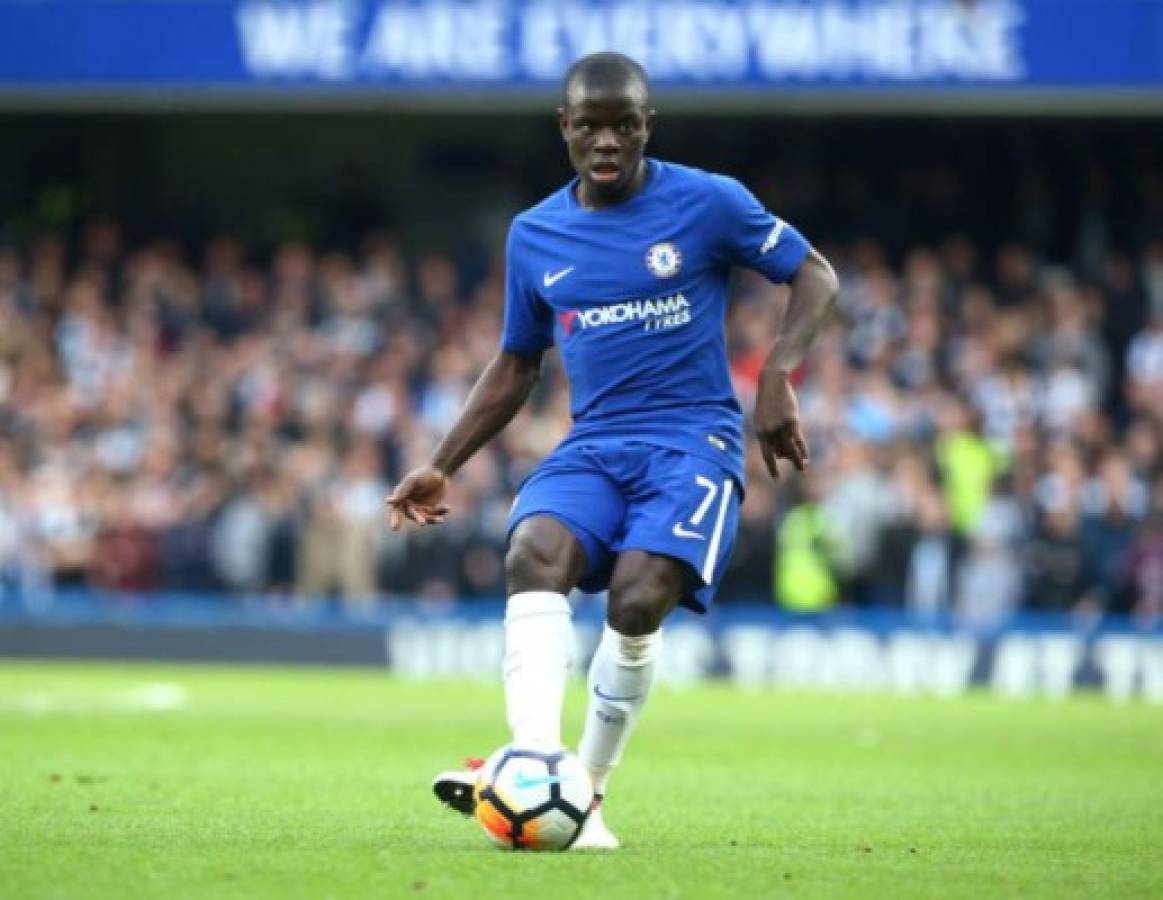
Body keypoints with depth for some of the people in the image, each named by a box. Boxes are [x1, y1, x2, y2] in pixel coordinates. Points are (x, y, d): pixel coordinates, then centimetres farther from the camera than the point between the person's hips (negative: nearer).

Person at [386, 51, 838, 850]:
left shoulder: (707, 204, -1)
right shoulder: (534, 236, 11)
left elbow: (816, 276, 4)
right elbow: (516, 366, 22)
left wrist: (779, 376, -12)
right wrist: (443, 468, 16)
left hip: (692, 438, -3)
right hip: (592, 445, 3)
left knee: (639, 599, -26)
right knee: (534, 554, -29)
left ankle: (586, 792, -10)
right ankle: (536, 761, -42)